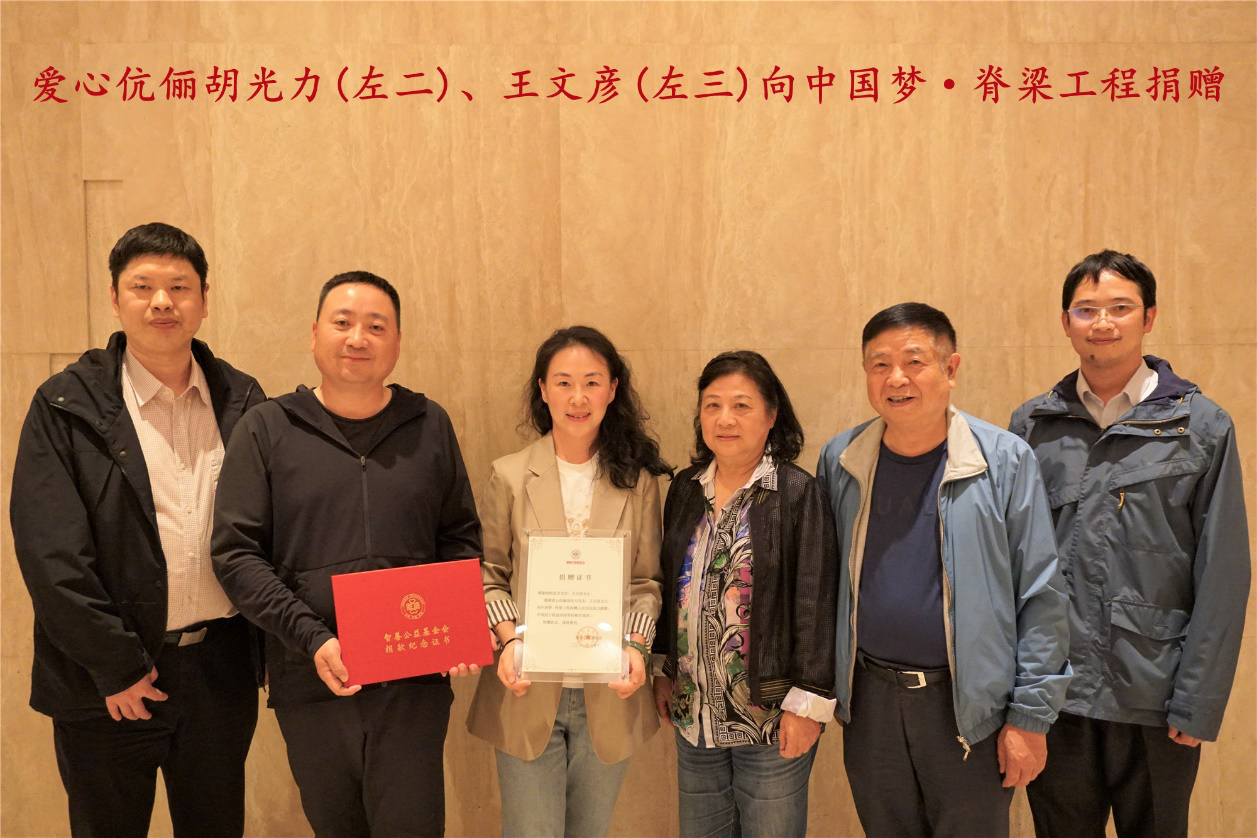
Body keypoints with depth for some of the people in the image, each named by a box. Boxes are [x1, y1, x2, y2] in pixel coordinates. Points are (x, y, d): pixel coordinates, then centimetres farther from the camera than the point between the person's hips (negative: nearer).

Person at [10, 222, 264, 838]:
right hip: (107, 681, -2)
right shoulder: (66, 406, -5)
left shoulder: (242, 400, 4)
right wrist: (115, 664, -12)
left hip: (221, 670, 3)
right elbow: (49, 552, -10)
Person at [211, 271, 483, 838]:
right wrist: (312, 639, -14)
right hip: (311, 682, 0)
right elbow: (236, 554, -3)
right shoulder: (266, 430, 1)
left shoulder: (430, 426, 7)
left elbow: (461, 538, 12)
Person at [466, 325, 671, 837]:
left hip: (608, 695, 2)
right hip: (528, 693, -1)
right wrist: (508, 638, -14)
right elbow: (488, 574, 1)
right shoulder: (509, 476, -3)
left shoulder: (637, 481, 0)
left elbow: (646, 580, 3)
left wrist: (635, 645, -13)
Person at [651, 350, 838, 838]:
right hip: (693, 711, 5)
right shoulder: (685, 491, 5)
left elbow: (816, 604, -13)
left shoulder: (799, 494, -12)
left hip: (771, 714, -5)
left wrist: (808, 703, -14)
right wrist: (663, 671, 12)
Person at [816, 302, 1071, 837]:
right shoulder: (839, 461, 0)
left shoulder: (1005, 461, -9)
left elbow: (1041, 598, -7)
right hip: (870, 701, 3)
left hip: (971, 708, -3)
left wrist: (1030, 716, -8)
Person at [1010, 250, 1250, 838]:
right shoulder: (1031, 426, 3)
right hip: (1054, 696, 2)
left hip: (1154, 701, -1)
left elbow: (1222, 576, -3)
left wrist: (1198, 704, -7)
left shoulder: (1200, 426, -2)